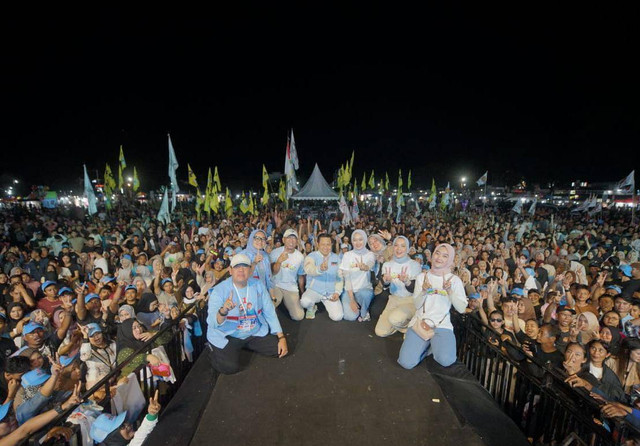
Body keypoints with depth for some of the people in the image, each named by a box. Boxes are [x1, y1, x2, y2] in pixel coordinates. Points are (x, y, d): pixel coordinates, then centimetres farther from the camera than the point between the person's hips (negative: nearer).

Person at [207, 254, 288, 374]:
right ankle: (213, 349, 11)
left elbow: (270, 312, 0)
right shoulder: (219, 290, -16)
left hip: (255, 333, 4)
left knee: (279, 349, -4)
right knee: (231, 367, -24)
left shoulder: (258, 285, -5)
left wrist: (281, 337, -6)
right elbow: (212, 323, -24)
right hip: (227, 336, -4)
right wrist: (223, 311, -47)